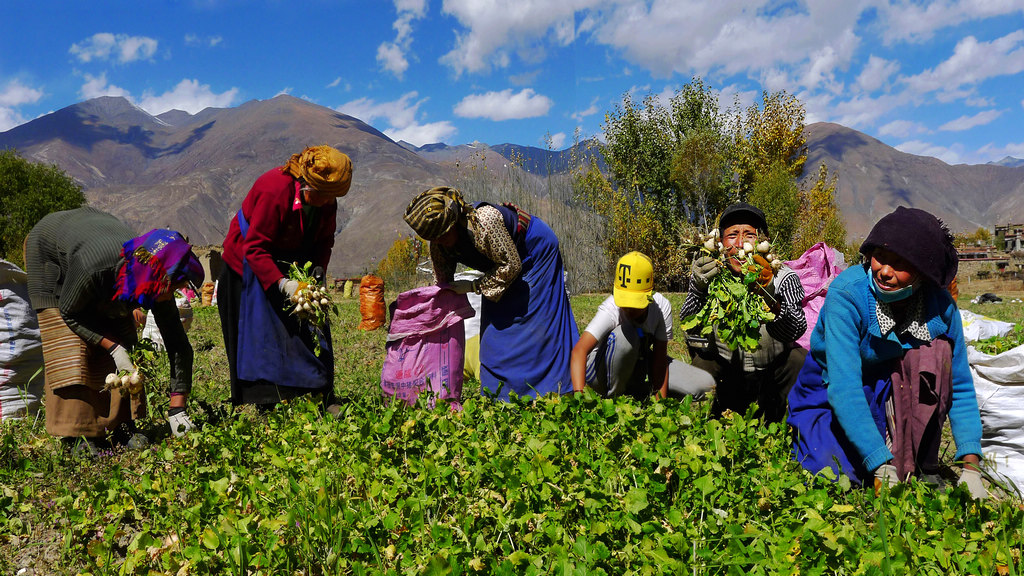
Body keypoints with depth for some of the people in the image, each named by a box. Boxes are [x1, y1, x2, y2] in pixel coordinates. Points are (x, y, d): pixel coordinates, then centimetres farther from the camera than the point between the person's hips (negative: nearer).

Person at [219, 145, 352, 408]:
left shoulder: (325, 197, -10)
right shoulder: (275, 190, -31)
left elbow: (325, 238, 2)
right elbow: (255, 248, -30)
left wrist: (319, 268, -16)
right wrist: (282, 284, -39)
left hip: (293, 266, 6)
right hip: (252, 266, -6)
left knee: (311, 332, 1)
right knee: (261, 337, -5)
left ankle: (323, 400, 5)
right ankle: (266, 407, -1)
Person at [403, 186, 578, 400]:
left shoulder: (484, 221, -38)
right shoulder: (439, 244, -14)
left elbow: (511, 265, -29)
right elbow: (443, 284, -3)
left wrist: (474, 286, -27)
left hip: (536, 249, -7)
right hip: (505, 259, 7)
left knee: (538, 322, -10)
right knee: (495, 324, 2)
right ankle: (500, 395, 10)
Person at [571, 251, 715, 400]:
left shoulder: (662, 305, -19)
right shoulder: (611, 310, -32)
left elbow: (659, 358, -15)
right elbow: (579, 350, -46)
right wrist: (579, 395, -60)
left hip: (636, 366, 5)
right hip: (603, 370, -4)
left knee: (704, 385, -10)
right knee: (625, 335, -37)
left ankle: (634, 393, 5)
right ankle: (613, 398, -15)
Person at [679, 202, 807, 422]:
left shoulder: (783, 278, -15)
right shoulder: (708, 275, -13)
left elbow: (796, 331, -28)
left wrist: (771, 299, -47)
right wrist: (699, 290, -42)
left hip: (772, 374, 0)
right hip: (725, 374, 0)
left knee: (800, 360, -25)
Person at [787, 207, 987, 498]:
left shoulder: (940, 305, -13)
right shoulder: (847, 293, -27)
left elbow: (960, 388, -7)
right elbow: (843, 387, -33)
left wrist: (971, 468, -17)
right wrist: (883, 469, -37)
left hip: (893, 400, 4)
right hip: (828, 399, -4)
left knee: (936, 352, -22)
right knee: (843, 473, -28)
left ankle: (914, 469, -13)